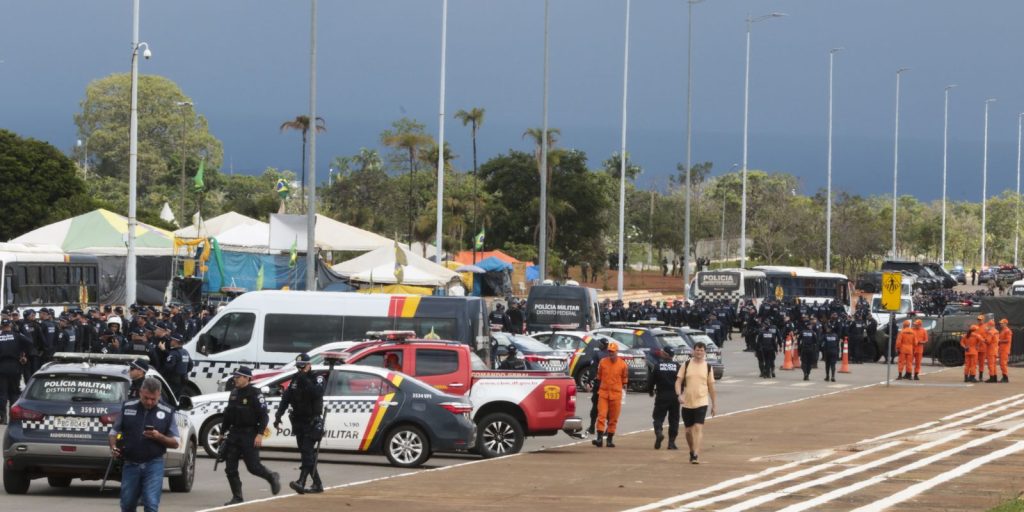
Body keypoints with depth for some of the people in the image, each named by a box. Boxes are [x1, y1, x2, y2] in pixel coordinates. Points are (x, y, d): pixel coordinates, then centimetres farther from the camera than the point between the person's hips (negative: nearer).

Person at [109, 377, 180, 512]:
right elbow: (113, 433, 12)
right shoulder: (128, 408, 5)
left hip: (153, 465, -2)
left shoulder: (167, 413, 2)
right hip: (130, 464, 2)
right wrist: (113, 447, -9)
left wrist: (159, 437, -15)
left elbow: (175, 443, 4)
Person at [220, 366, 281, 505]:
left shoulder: (255, 394, -10)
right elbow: (228, 414, 21)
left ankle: (272, 478, 24)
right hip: (234, 434, 7)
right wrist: (222, 432, 21)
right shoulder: (234, 393, 13)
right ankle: (237, 497, 8)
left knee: (253, 466, -4)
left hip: (249, 435, -7)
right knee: (230, 468, 1)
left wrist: (260, 434, -21)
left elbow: (264, 415, -14)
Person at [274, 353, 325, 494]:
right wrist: (278, 416, -5)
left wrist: (305, 380, -27)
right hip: (298, 423, 6)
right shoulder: (295, 380, 11)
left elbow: (317, 393, -25)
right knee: (307, 453, 9)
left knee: (307, 451, -17)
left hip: (312, 423, -6)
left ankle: (301, 482, -28)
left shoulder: (317, 378, -5)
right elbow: (285, 399, 5)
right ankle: (317, 484, 16)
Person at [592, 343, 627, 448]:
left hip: (616, 394, 0)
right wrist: (598, 390, 16)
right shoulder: (602, 362, 3)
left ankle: (610, 439, 13)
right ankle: (599, 438, -13)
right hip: (603, 393, 0)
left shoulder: (622, 364, 0)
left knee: (613, 418, 5)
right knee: (601, 415, -9)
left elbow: (624, 381, 9)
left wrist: (624, 391, 9)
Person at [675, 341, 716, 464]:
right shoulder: (686, 365, 3)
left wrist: (714, 405, 12)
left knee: (699, 428, -14)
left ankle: (696, 455, -19)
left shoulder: (708, 367, 5)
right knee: (689, 430, 10)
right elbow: (678, 381, 0)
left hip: (701, 402, -1)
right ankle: (692, 452, 30)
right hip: (687, 403, 1)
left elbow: (711, 386, 11)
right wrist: (679, 395, -18)